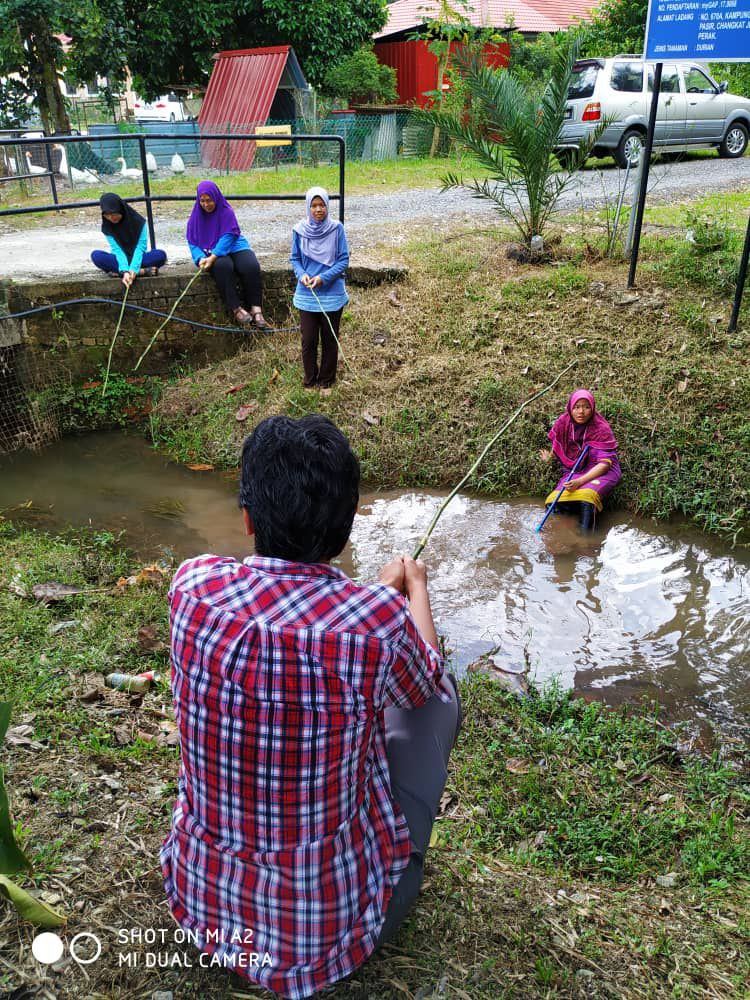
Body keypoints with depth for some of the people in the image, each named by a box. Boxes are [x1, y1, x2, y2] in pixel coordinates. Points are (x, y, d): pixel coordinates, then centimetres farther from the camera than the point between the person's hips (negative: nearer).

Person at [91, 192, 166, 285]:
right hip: (120, 260, 2)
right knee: (96, 255, -29)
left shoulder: (138, 221, -13)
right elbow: (117, 250, -16)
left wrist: (133, 269, -32)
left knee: (161, 255, -30)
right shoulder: (107, 226, -7)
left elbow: (141, 247, -17)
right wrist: (125, 271, -34)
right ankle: (143, 271, -33)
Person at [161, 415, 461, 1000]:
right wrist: (415, 586, 18)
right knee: (440, 696, 13)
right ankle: (404, 869, 33)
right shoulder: (378, 619, -27)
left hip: (200, 905, 4)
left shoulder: (193, 586, -17)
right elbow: (427, 679, -1)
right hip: (329, 927, -3)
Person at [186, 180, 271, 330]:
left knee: (251, 266, -31)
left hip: (234, 247, 0)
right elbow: (192, 243, 5)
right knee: (223, 266, -37)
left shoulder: (227, 212, -1)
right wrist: (201, 258, -18)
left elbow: (228, 237, -11)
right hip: (210, 253, 0)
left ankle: (256, 309, -32)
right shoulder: (196, 217, 7)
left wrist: (213, 256, -24)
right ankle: (236, 308, -33)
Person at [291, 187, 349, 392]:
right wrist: (301, 274, -13)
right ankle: (310, 379, 23)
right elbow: (295, 259, 7)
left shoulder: (336, 229, -7)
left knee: (330, 339, 9)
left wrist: (324, 277, -17)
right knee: (308, 340, 5)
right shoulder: (299, 230, -2)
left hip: (332, 294, -1)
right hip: (306, 294, 1)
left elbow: (344, 260, -5)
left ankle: (326, 380, 25)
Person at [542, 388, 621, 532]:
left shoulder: (601, 428, -15)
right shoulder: (563, 422, -1)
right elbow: (557, 446, 20)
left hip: (600, 471, -4)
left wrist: (580, 481, -30)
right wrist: (550, 457, -3)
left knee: (586, 496, -36)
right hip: (573, 470, 5)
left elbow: (605, 463, -19)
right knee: (555, 502, -22)